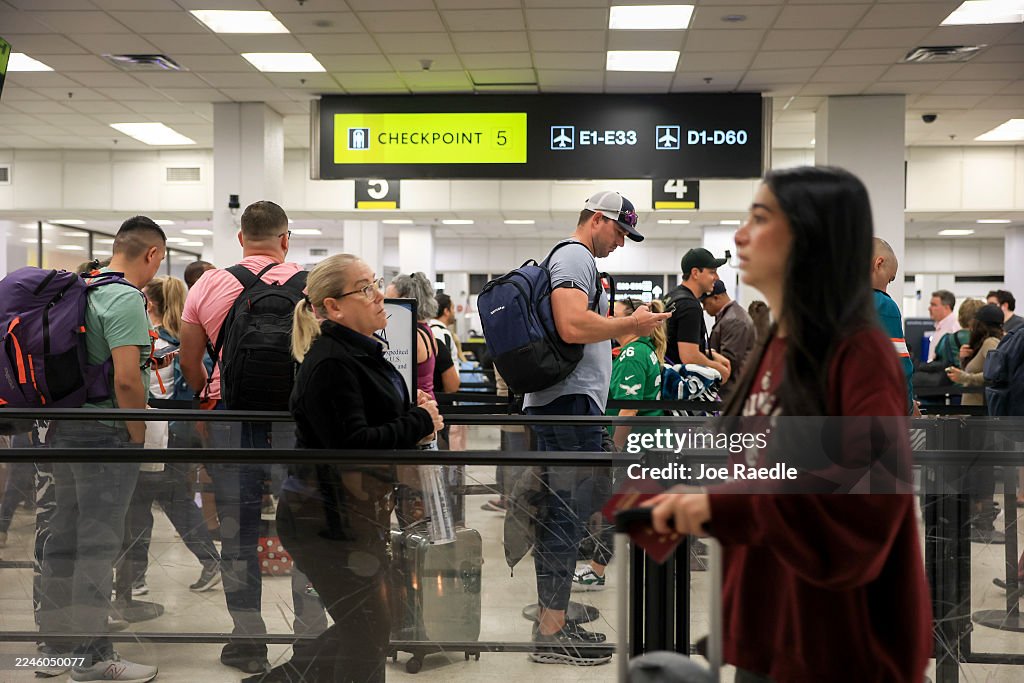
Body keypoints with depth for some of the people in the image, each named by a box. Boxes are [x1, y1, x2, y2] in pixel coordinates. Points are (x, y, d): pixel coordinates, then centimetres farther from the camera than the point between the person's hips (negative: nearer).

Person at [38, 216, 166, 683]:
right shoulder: (126, 299, -16)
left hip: (64, 428, 9)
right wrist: (138, 436, -13)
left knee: (64, 537, 15)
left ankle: (52, 643, 26)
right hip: (106, 434, -9)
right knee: (98, 545, -2)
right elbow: (126, 379, -24)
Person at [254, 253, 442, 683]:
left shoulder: (362, 353, 13)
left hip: (358, 512, 10)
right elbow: (351, 444, -27)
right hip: (328, 518, -10)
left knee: (363, 630, 19)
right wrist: (421, 422, -17)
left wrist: (417, 414, 0)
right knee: (369, 634, 0)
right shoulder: (330, 362, -19)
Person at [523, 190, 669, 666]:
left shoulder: (572, 259, 24)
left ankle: (551, 622, 22)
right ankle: (552, 634, -3)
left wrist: (625, 325, 21)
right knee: (567, 515, -8)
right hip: (571, 400, -11)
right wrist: (631, 324, -12)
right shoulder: (576, 256, -9)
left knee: (558, 515, 14)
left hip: (558, 403, 11)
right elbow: (573, 326, -24)